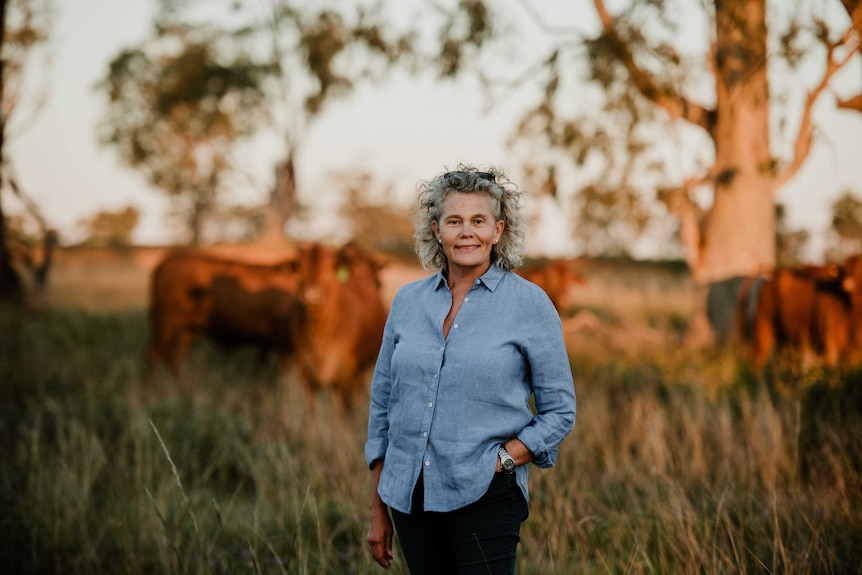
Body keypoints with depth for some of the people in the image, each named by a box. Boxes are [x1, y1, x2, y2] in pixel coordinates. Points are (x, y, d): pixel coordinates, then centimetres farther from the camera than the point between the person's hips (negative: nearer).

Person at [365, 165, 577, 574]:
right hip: (410, 496, 4)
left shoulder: (530, 304, -3)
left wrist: (501, 461, -14)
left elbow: (560, 411, 1)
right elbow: (382, 403, 12)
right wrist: (377, 511, 11)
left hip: (485, 497, -4)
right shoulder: (408, 301, 7)